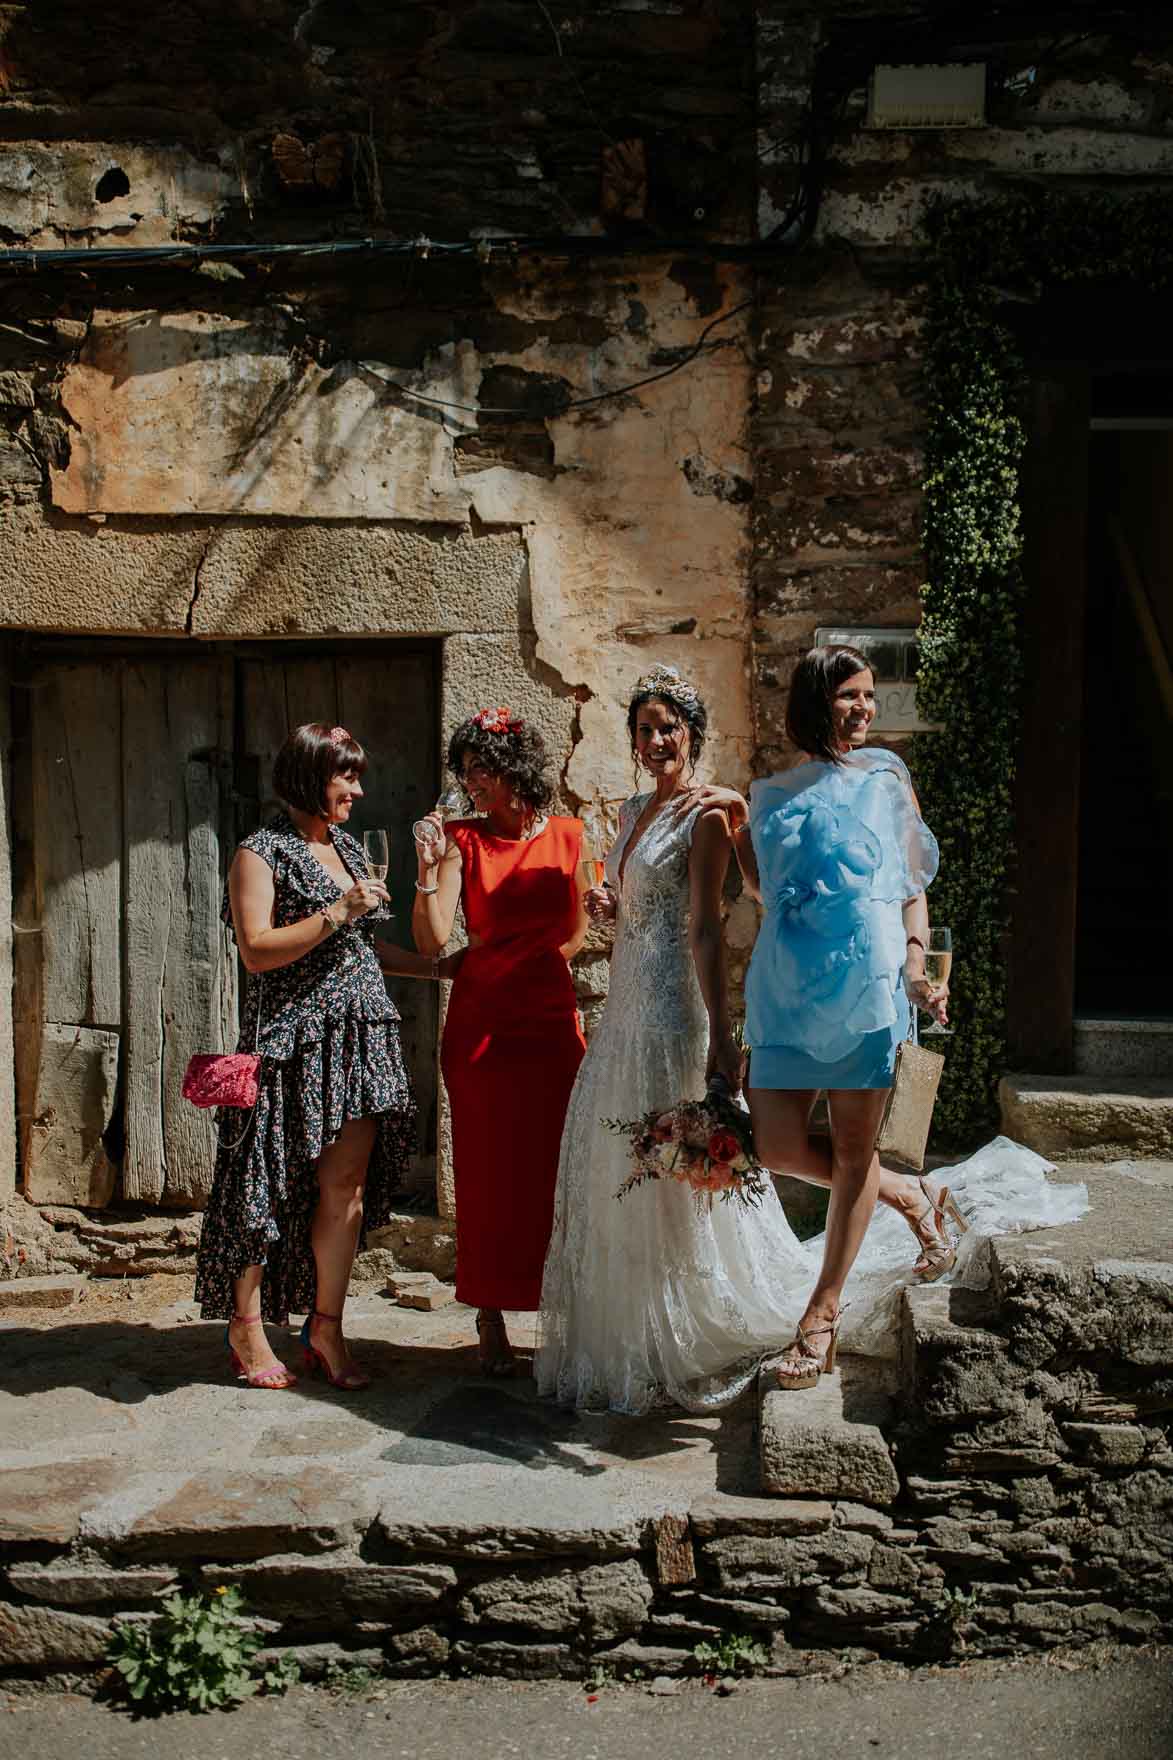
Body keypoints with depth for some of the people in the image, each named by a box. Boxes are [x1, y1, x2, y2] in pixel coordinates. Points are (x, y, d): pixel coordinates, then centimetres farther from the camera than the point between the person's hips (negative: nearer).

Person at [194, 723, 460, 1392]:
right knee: (272, 1182, 2)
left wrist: (438, 967, 20)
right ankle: (247, 1324, 17)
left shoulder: (349, 848, 17)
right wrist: (337, 913, -17)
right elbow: (258, 951, -14)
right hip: (295, 1036, -6)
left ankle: (326, 1325, 13)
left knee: (348, 1184, 3)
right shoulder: (263, 852, -5)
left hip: (360, 1034, 6)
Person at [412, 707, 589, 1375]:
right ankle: (491, 1325, 13)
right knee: (489, 1174, 2)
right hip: (483, 1024, -1)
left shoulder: (567, 836, 4)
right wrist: (429, 871, -23)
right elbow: (432, 942, -11)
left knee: (559, 1171, 2)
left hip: (552, 1019, 1)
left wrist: (516, 965, 8)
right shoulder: (461, 838, -1)